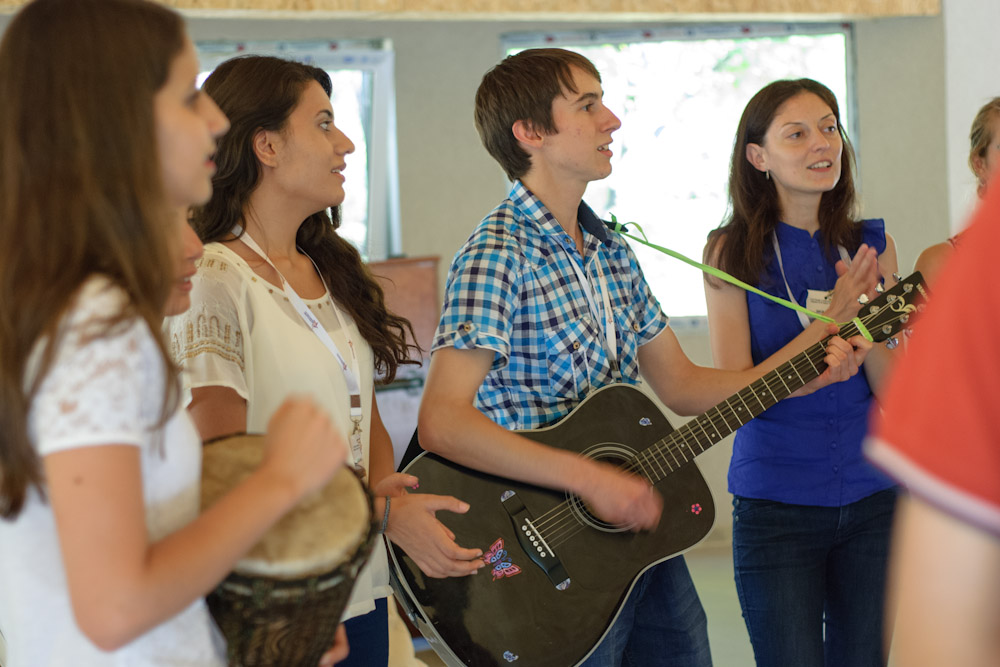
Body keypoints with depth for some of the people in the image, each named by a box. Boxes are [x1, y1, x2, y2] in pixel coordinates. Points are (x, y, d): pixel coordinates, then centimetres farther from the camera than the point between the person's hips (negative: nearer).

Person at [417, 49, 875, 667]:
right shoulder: (498, 254, -16)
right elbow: (441, 422, -25)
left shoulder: (612, 251, 10)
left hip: (643, 532, 8)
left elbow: (681, 385, 15)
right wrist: (589, 478, -27)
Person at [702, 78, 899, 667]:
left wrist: (867, 312, -17)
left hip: (873, 500, 4)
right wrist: (831, 321, -20)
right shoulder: (733, 251, -6)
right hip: (776, 503, -3)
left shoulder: (873, 246, 4)